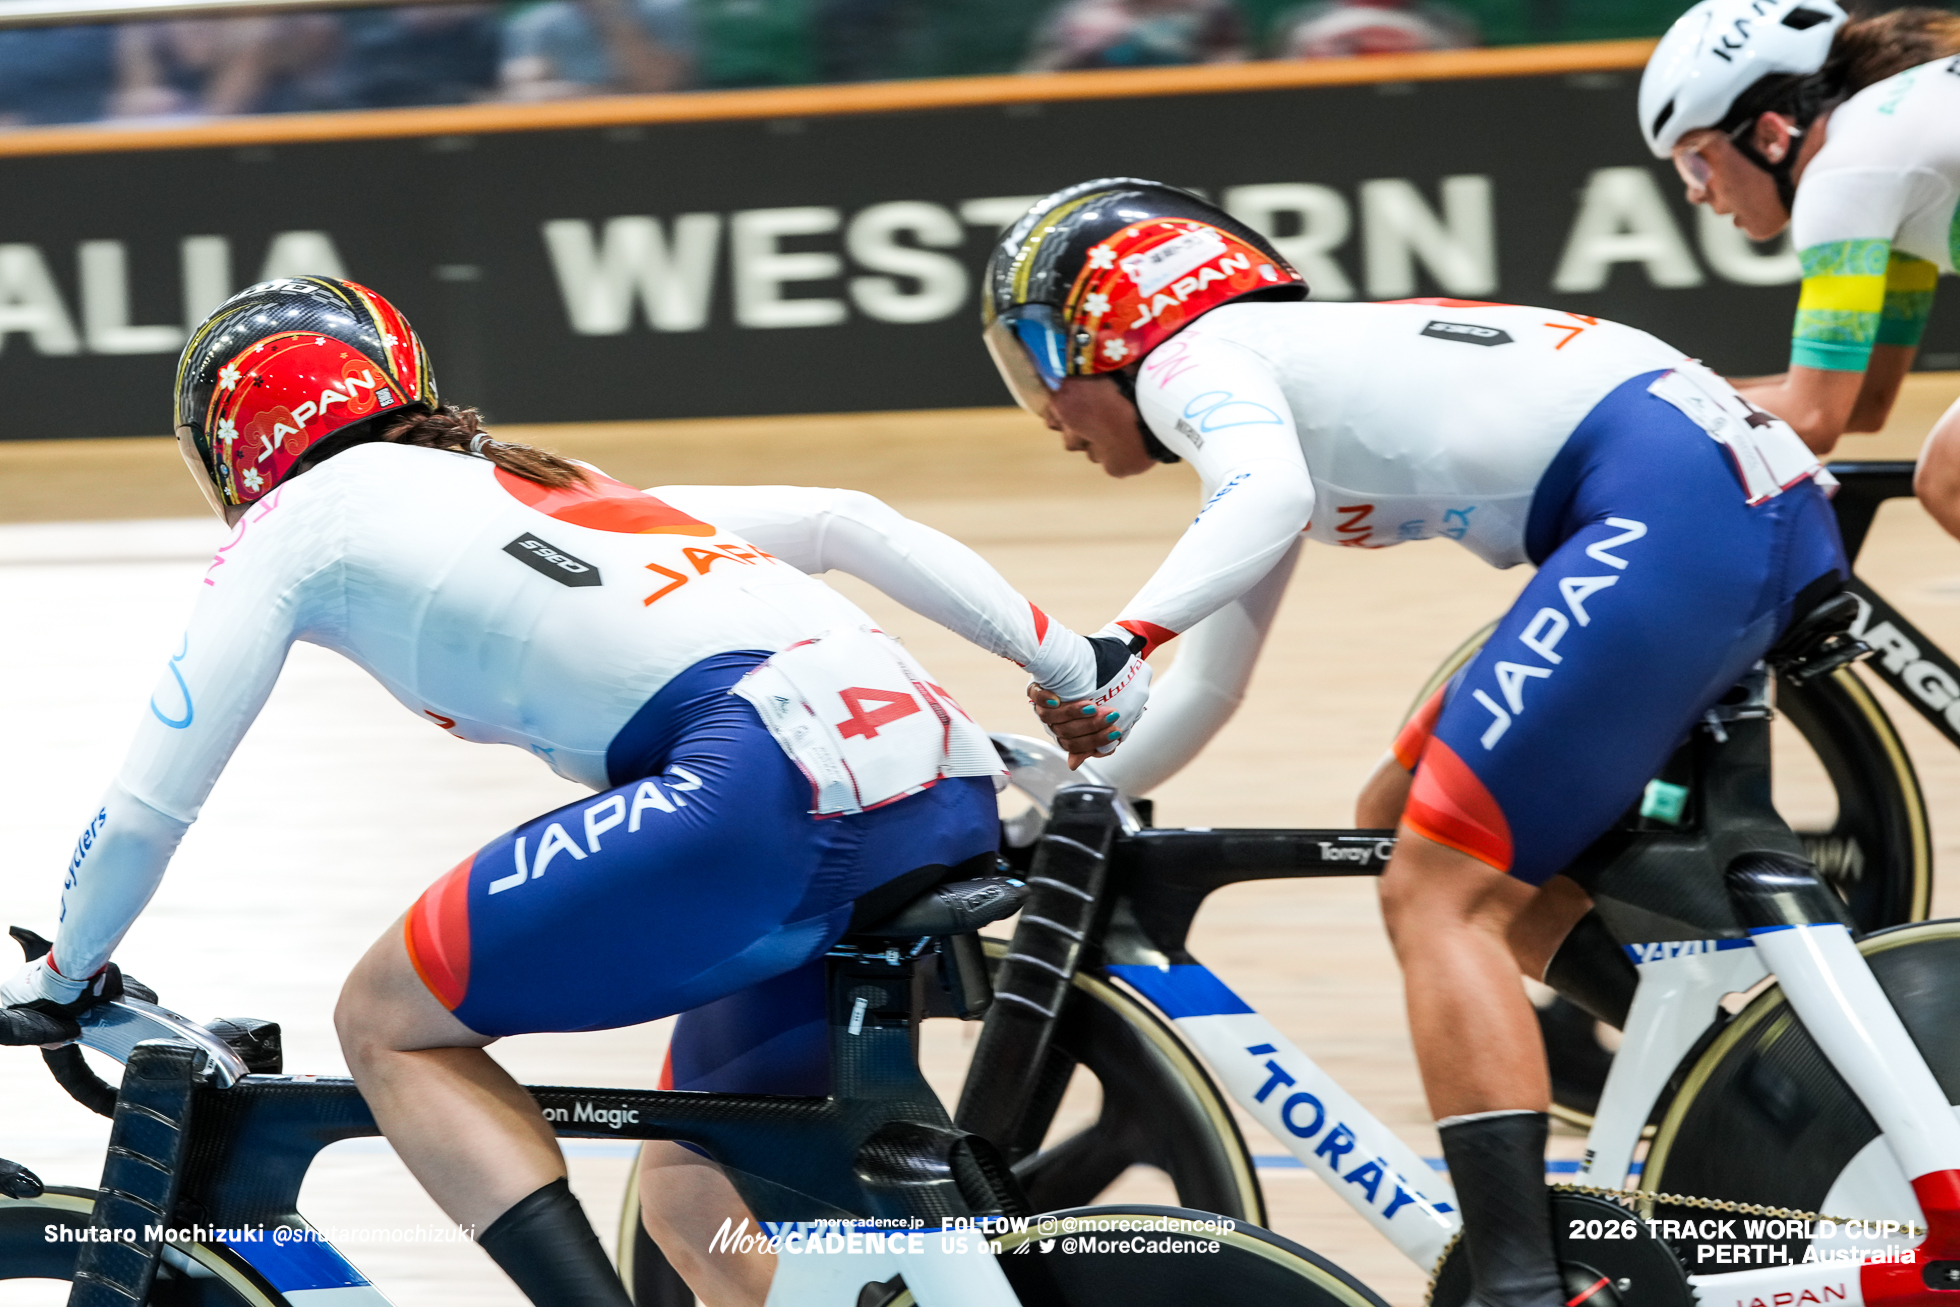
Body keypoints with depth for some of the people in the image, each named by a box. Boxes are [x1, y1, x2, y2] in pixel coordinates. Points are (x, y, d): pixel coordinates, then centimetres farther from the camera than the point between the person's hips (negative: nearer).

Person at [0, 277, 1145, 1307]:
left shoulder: (302, 514, 18)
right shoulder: (554, 488, 36)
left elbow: (148, 807, 19)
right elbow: (842, 520, 31)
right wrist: (1075, 670, 34)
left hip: (771, 787, -7)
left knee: (390, 1026, 8)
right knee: (696, 1206, 21)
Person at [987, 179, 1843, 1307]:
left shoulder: (1192, 356, 3)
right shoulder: (1266, 398, 31)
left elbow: (1273, 496, -20)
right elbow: (1209, 688, 38)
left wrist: (1113, 642, -29)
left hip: (1670, 495, -10)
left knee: (1439, 899, -10)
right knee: (1405, 820, 19)